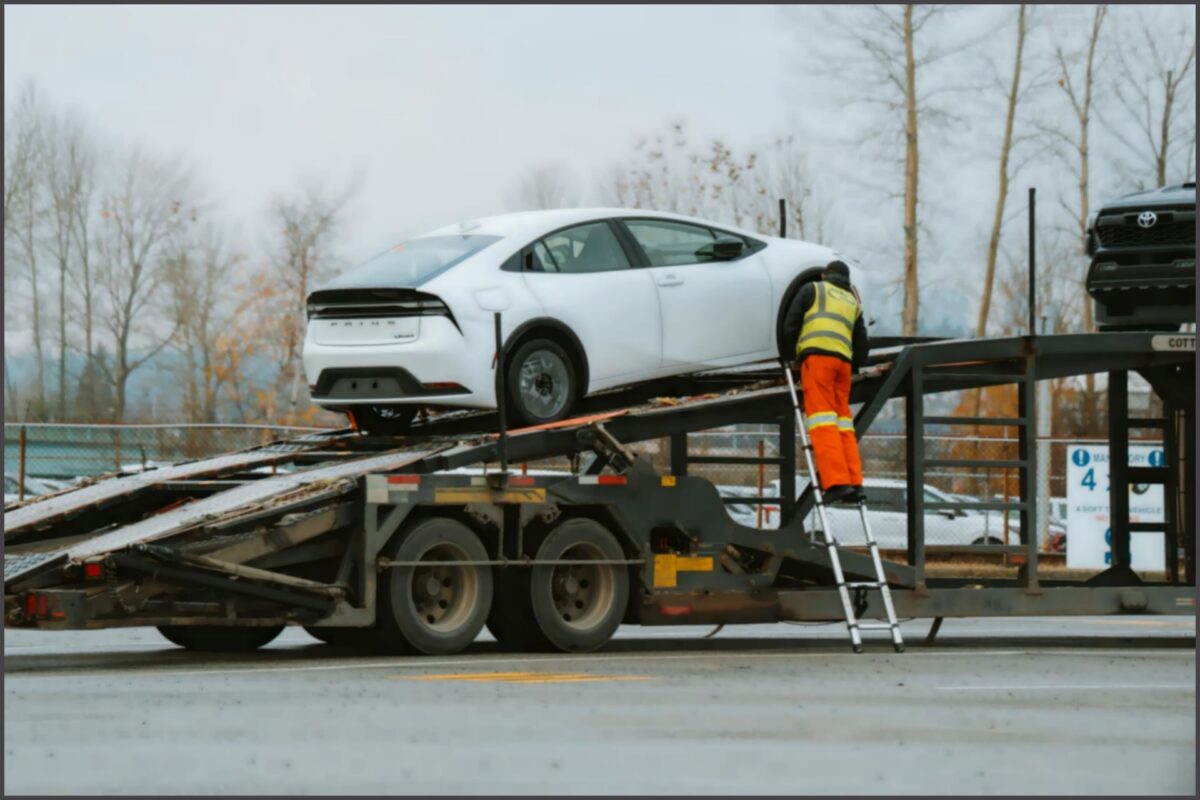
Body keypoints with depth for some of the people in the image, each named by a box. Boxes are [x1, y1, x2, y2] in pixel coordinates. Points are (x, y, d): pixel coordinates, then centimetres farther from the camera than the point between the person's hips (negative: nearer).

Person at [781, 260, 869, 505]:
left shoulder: (812, 290, 15)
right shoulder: (853, 303, 28)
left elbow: (790, 327, 11)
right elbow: (861, 346, 22)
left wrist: (793, 350, 26)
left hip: (817, 354, -5)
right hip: (843, 360, 5)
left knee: (822, 420, -12)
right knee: (842, 420, 8)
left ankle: (837, 482, -25)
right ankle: (854, 483, -3)